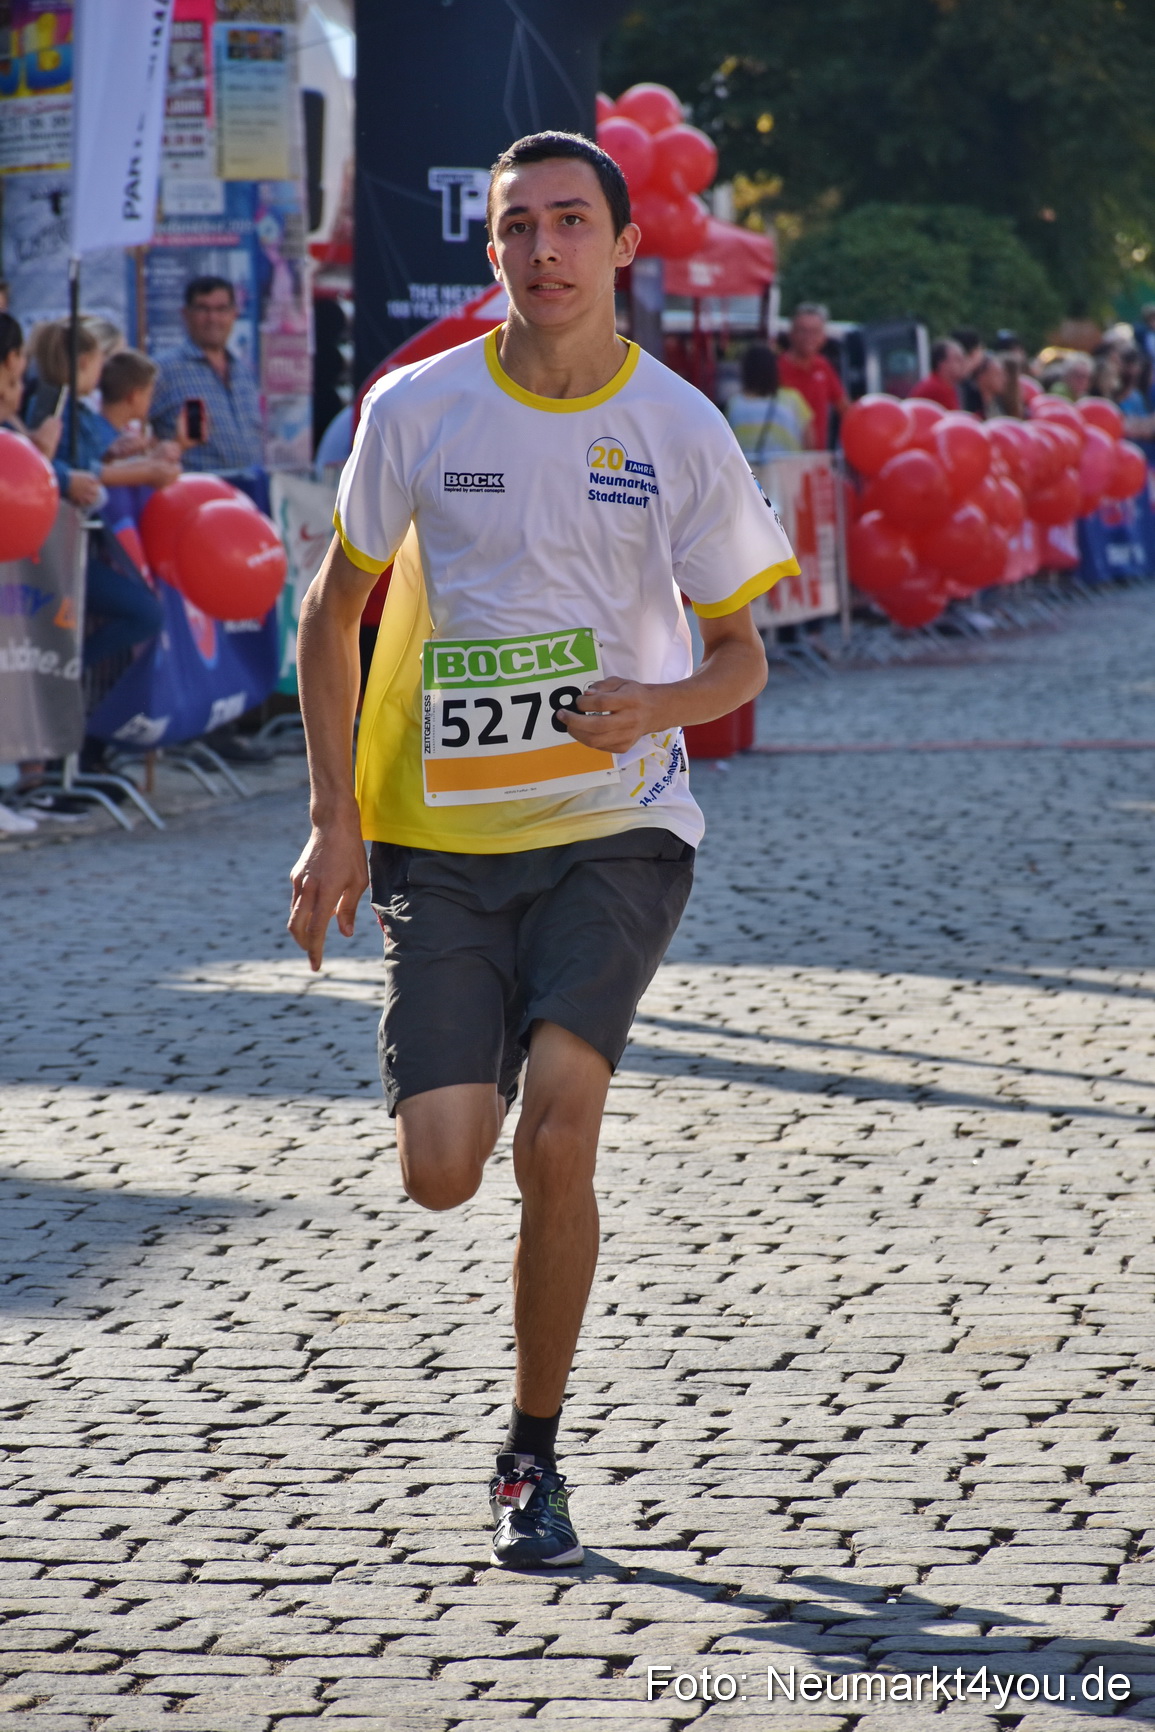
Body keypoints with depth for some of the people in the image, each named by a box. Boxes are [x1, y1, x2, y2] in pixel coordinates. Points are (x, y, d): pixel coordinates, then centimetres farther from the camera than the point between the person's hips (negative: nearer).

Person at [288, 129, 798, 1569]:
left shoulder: (682, 431, -1)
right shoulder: (417, 408, 0)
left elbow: (739, 653, 8)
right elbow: (333, 612, 9)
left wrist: (659, 706, -16)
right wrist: (336, 822, 2)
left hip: (616, 829, -1)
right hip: (440, 838, 1)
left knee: (554, 1138, -18)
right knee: (441, 1173, -8)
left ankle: (533, 1455, 0)